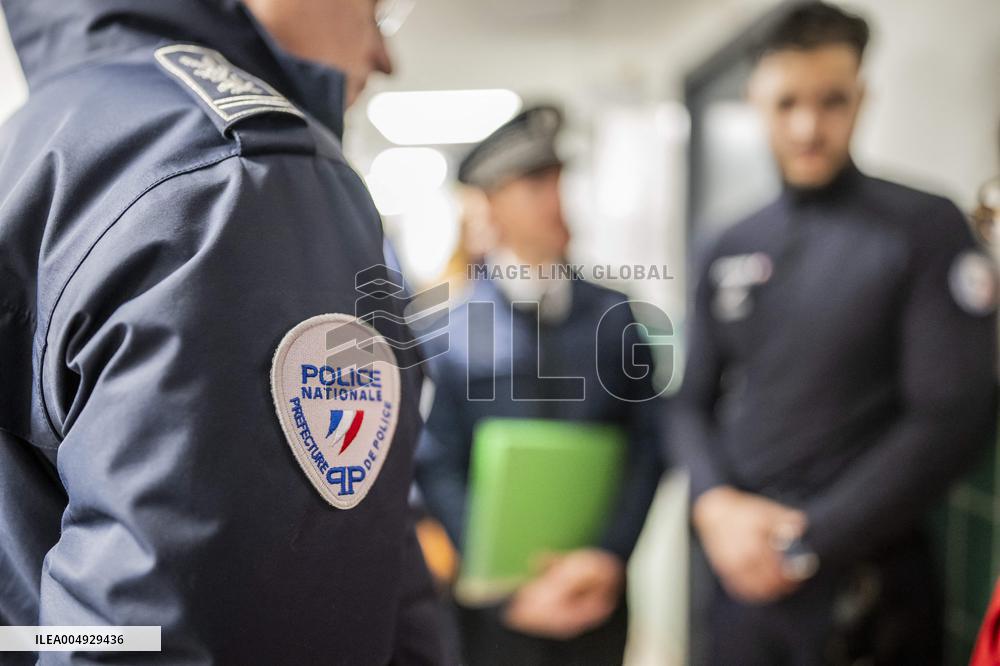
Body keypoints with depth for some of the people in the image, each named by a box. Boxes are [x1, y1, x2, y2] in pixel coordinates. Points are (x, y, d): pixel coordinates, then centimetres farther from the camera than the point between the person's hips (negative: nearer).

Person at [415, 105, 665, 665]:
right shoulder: (448, 324, -7)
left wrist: (610, 555, -11)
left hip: (599, 592, 2)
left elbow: (647, 444, 0)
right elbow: (437, 467, -8)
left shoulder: (615, 314, 2)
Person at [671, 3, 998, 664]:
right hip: (743, 572, 4)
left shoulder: (926, 228, -7)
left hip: (865, 584, -4)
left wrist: (808, 545, -15)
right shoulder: (729, 251, 6)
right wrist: (716, 503, -12)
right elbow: (695, 401, 7)